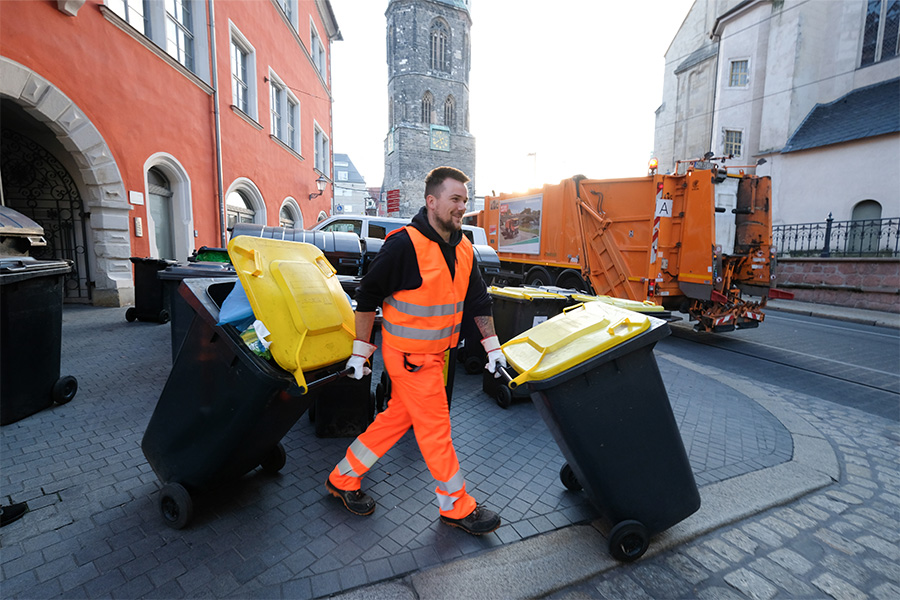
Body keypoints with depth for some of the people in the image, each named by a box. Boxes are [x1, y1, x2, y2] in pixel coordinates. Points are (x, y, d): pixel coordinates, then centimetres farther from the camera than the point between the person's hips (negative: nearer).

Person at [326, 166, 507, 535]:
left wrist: (492, 347, 8)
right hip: (408, 354, -8)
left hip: (434, 353, 8)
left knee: (397, 418, 17)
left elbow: (478, 300, 10)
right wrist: (361, 351, -9)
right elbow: (368, 296, -13)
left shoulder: (463, 248, 4)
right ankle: (457, 508, 24)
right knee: (435, 428, 4)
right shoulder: (404, 244, -19)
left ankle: (343, 478, 36)